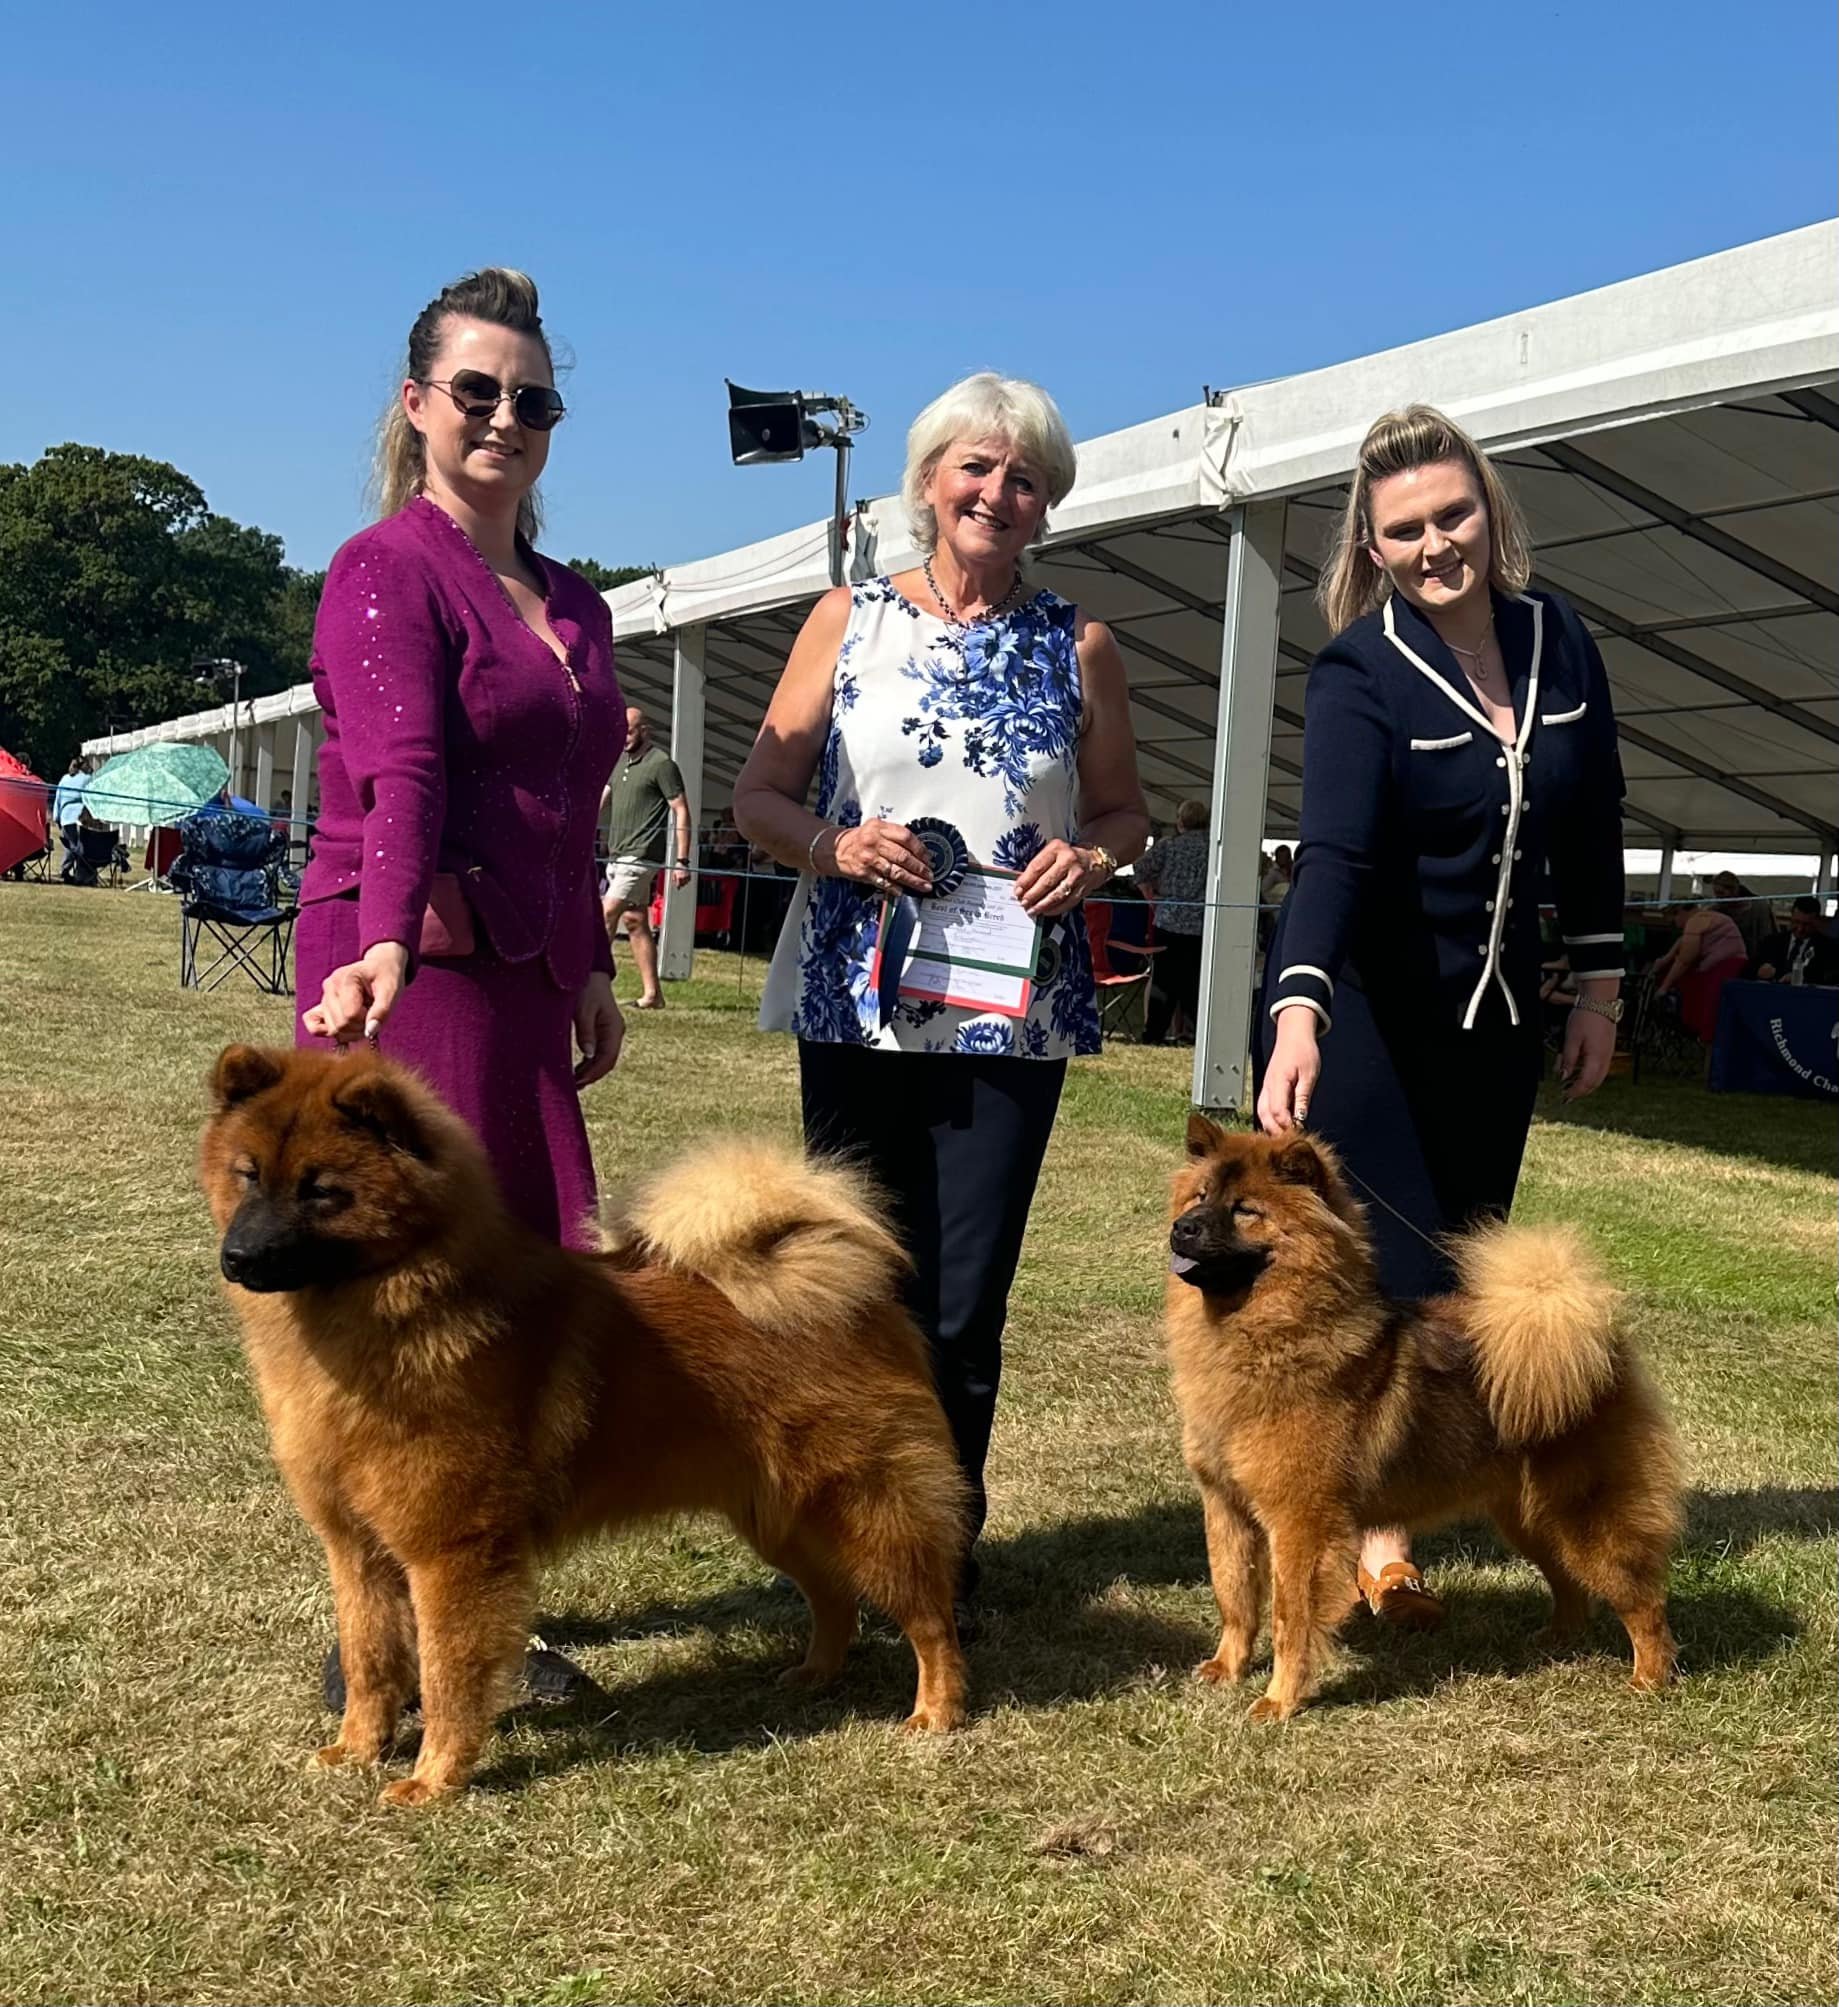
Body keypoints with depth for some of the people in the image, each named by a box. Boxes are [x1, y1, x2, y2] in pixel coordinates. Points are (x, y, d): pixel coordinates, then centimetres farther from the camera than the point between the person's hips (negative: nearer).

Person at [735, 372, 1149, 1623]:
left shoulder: (1079, 647, 9)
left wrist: (1090, 857, -7)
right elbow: (759, 792, 6)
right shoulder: (851, 620, 7)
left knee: (966, 1303, -1)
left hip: (1013, 1014, 0)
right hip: (855, 1003, 0)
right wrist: (836, 846, -13)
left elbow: (1125, 813, 15)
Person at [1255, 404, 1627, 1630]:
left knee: (1461, 1276, 9)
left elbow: (1593, 828, 9)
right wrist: (1297, 1010, -43)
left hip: (1490, 1017, 5)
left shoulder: (1559, 642, -1)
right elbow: (1334, 850, -30)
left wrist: (1600, 984, 9)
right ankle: (1370, 1528, 6)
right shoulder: (1358, 670, -16)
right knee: (1385, 1279, -7)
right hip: (1361, 1010, -5)